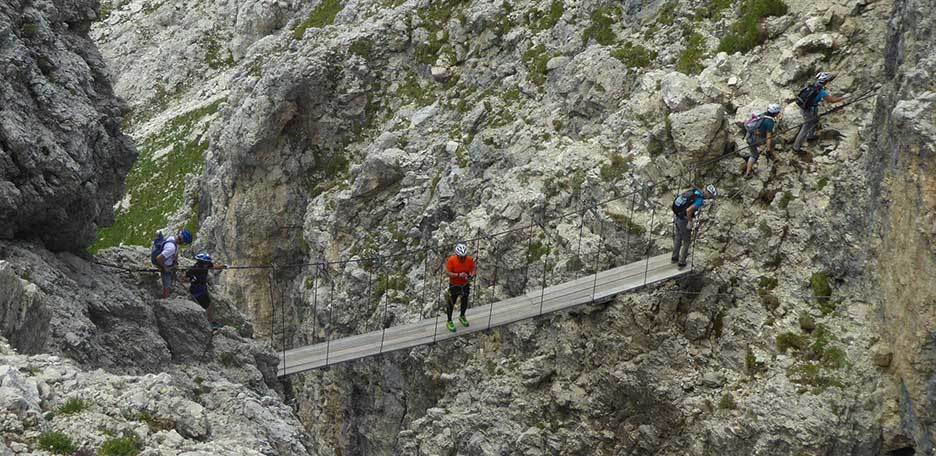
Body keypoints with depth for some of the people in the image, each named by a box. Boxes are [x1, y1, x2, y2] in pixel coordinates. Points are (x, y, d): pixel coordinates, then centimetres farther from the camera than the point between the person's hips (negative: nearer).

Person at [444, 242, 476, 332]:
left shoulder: (470, 260, -17)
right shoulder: (451, 260, -26)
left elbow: (473, 269, -5)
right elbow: (448, 272, -23)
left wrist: (471, 275, -29)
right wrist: (459, 275, -37)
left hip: (465, 285, 3)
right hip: (454, 285, -3)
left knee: (465, 302, 21)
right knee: (451, 303, 11)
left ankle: (462, 316, 49)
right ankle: (449, 321, 29)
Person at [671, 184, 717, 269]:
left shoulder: (695, 191, 2)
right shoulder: (700, 200, -24)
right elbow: (688, 210, -35)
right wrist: (690, 222, -18)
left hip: (677, 216, 8)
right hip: (683, 220, -8)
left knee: (678, 238, 26)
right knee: (686, 241, 11)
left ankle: (675, 257, 41)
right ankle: (681, 262, 19)